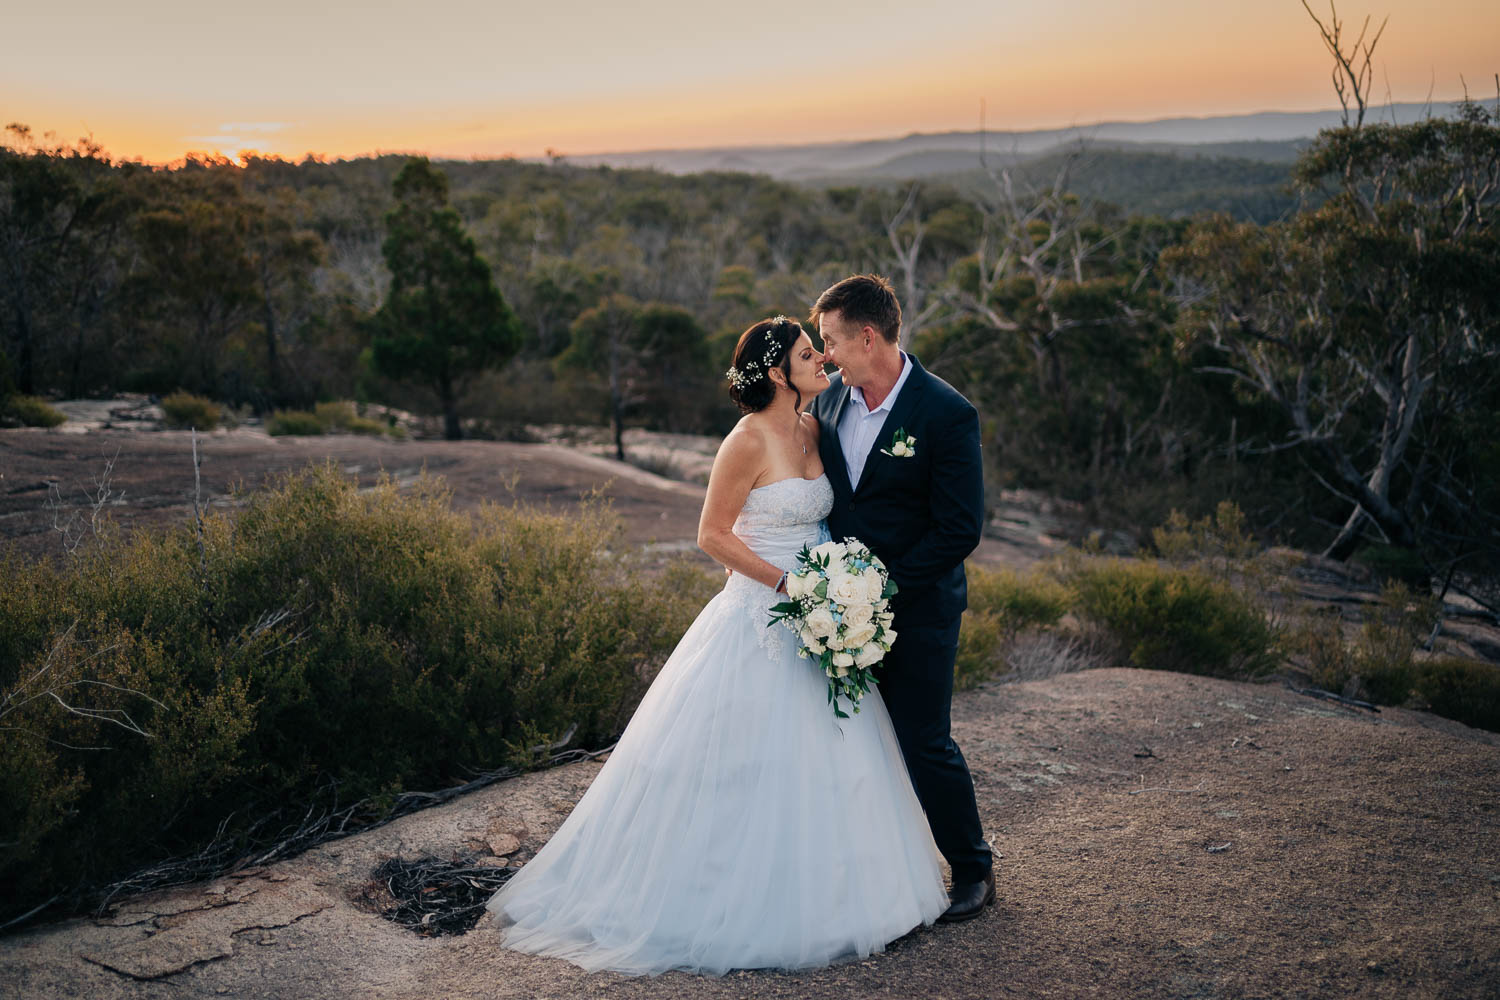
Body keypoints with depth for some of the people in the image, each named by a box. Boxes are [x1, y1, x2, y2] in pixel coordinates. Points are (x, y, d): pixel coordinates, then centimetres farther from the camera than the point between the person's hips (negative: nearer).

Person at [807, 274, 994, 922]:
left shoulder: (947, 414, -16)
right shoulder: (831, 397, 3)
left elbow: (960, 530, -16)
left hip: (917, 607, -5)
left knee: (923, 745, 0)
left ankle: (974, 872, 22)